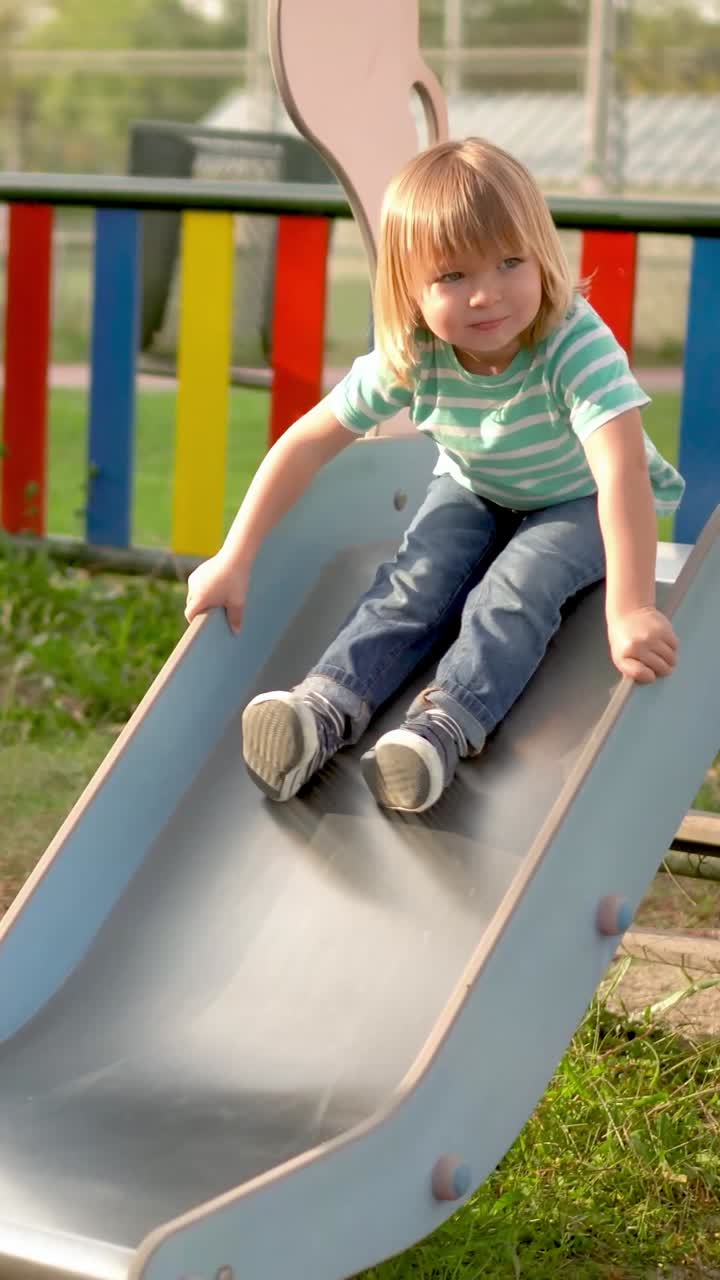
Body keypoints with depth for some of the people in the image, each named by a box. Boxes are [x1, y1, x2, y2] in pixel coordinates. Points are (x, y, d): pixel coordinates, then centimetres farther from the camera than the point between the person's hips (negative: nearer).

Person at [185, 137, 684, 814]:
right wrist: (234, 561, -22)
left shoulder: (577, 344, -39)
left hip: (579, 504, -3)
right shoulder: (412, 357, -25)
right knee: (416, 577, -21)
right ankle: (326, 707, -31)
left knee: (514, 589, -29)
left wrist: (629, 610, -60)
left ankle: (441, 729, -40)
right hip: (474, 490, 4)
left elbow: (622, 470, -50)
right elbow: (308, 442, -19)